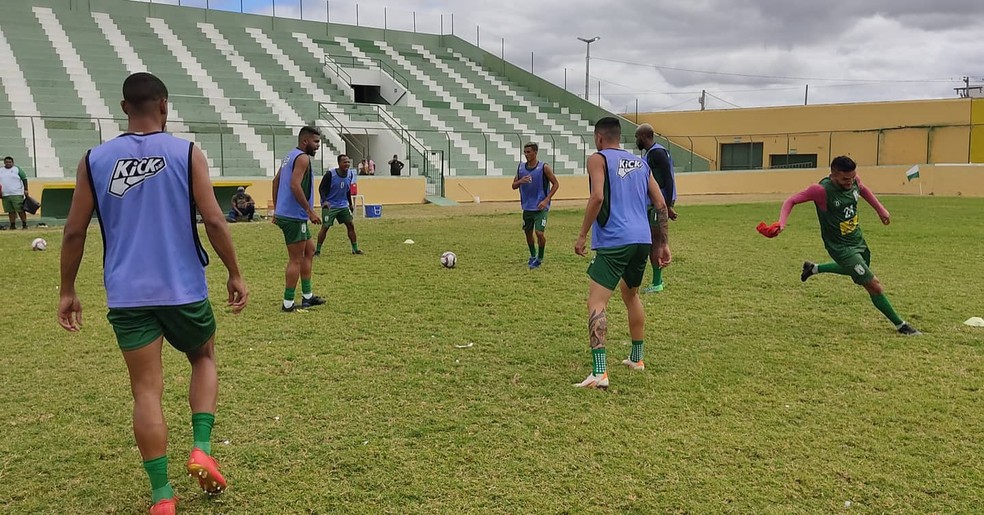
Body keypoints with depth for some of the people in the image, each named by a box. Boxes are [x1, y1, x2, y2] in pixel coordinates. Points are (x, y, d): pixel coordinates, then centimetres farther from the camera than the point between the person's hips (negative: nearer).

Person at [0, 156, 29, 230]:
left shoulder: (17, 170, 2)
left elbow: (24, 179, 1)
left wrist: (25, 190, -5)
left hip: (17, 194, -4)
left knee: (20, 210, -7)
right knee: (10, 211, 6)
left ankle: (24, 224, -2)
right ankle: (12, 225, 11)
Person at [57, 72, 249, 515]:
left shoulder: (94, 160, 2)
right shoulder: (187, 153, -4)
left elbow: (74, 232, 4)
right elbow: (213, 220, -9)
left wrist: (67, 291, 14)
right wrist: (235, 275, 1)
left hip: (127, 295, 1)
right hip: (183, 288, -1)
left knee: (146, 389, 6)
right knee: (204, 358, 23)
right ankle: (202, 451, 9)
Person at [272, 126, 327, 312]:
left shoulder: (290, 156, 16)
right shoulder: (302, 158, -13)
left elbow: (276, 181, 19)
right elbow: (295, 185, -24)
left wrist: (276, 209, 22)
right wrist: (311, 212, -21)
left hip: (285, 213, 10)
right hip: (294, 216, -10)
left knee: (309, 251, 19)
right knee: (296, 259, -3)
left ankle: (307, 296, 23)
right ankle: (288, 304, 2)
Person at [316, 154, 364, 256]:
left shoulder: (350, 174, 1)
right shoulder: (330, 174, -17)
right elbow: (321, 188, -13)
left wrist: (350, 203, 17)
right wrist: (324, 200, -28)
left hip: (343, 205, 6)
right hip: (329, 205, -5)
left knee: (351, 224, 2)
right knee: (325, 227, -7)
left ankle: (355, 249, 12)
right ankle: (317, 250, 5)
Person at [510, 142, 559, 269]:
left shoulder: (544, 167, -10)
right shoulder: (520, 168, 3)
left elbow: (556, 184, -5)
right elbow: (514, 186, 9)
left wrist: (546, 200, -14)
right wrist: (520, 181, -15)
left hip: (540, 207, -5)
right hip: (527, 207, 5)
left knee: (539, 232, -14)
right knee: (528, 232, 14)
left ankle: (540, 258, 8)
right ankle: (533, 255, 36)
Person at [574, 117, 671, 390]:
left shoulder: (598, 159, 1)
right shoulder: (641, 163, 19)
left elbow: (597, 197, -16)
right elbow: (661, 205, 15)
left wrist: (582, 235, -10)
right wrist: (663, 243, 19)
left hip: (614, 241, -7)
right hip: (642, 240, 7)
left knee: (596, 302, -7)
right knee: (631, 295, 27)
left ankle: (599, 373, -20)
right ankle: (637, 358, 38)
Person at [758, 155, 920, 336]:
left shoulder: (853, 180, -10)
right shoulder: (822, 190, -28)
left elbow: (863, 190, 15)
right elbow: (791, 200, -21)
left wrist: (880, 209, 19)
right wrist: (781, 223, -36)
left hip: (857, 239, 8)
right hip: (841, 246, -8)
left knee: (853, 269, 35)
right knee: (874, 285, -7)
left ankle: (814, 268, 49)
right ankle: (900, 325, 10)